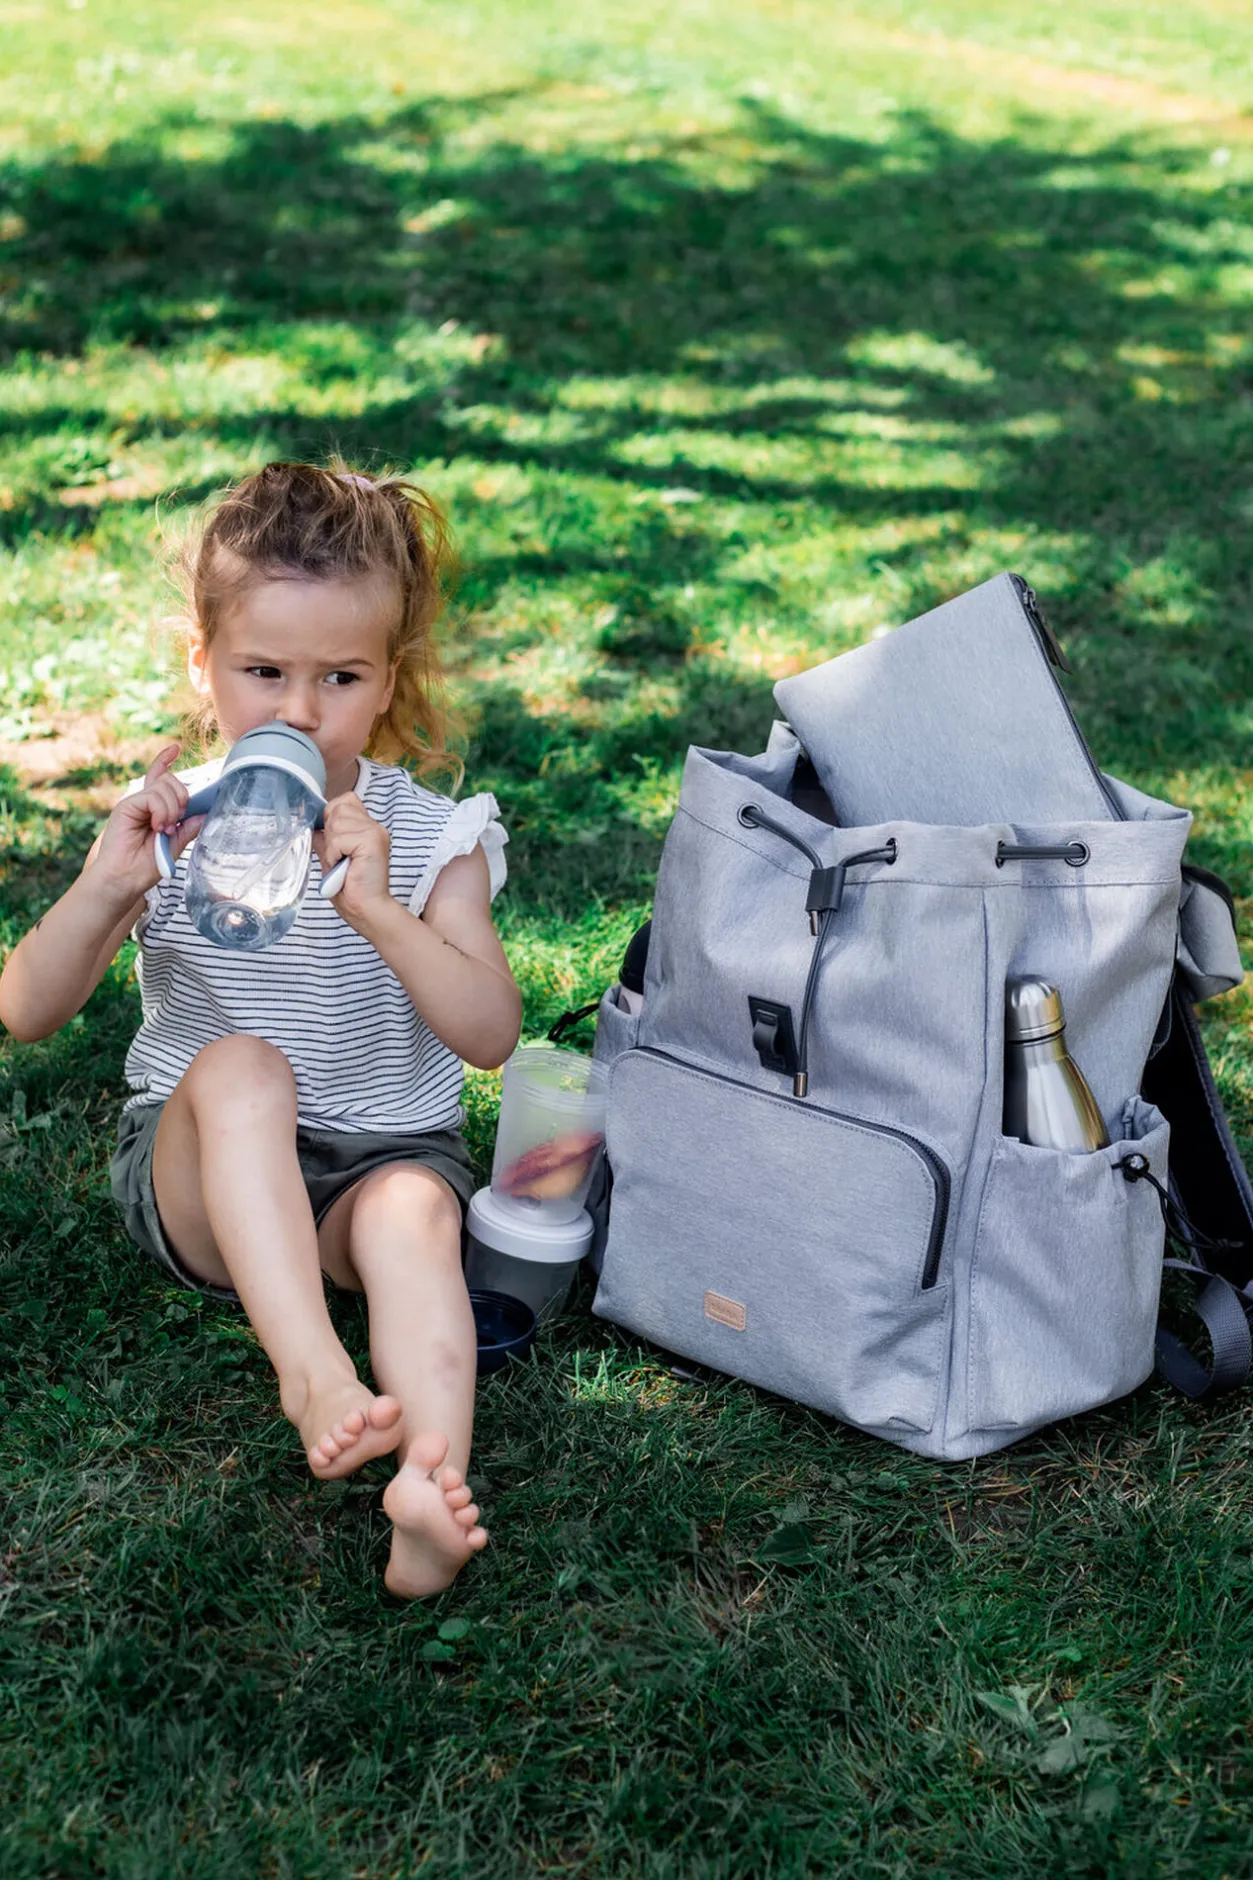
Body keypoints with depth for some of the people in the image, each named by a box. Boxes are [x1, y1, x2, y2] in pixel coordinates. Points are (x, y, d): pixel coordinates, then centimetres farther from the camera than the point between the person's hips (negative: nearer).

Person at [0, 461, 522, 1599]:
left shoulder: (430, 839, -4)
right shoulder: (174, 825, -3)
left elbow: (491, 1036, -15)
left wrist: (380, 911, -29)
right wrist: (108, 885, -27)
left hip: (386, 1151, 0)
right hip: (201, 1170, 0)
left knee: (412, 1210, -34)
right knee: (240, 1068, -33)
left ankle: (432, 1477, -52)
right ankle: (311, 1372, -45)